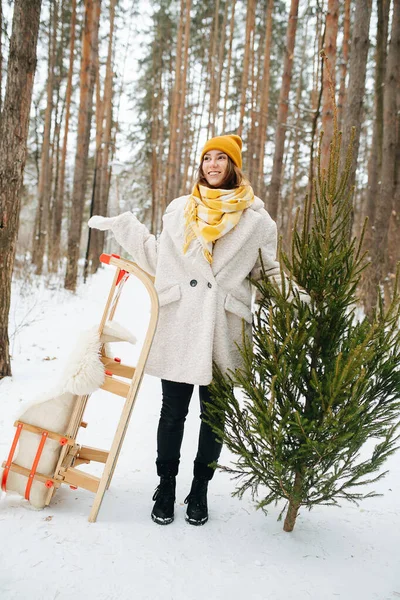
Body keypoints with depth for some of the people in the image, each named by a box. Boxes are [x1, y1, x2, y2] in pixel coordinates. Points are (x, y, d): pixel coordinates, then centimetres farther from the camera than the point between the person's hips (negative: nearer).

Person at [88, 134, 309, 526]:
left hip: (223, 331, -1)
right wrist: (122, 226, 18)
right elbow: (157, 259, 18)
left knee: (214, 413, 9)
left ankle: (200, 491, 26)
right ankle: (166, 488, 24)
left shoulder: (255, 218, 5)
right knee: (172, 412, 7)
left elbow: (268, 273, 8)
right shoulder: (179, 210, 12)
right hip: (178, 327, 1)